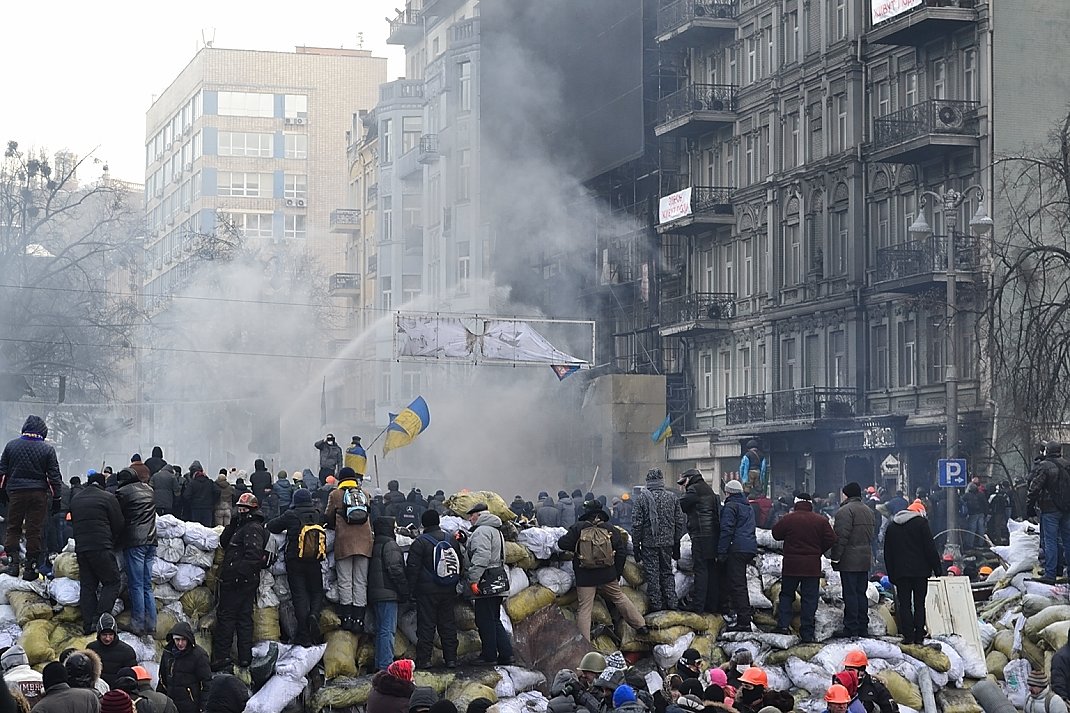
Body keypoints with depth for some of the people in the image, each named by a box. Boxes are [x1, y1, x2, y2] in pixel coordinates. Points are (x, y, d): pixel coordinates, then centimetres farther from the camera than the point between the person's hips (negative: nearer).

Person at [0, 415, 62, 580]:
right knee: (34, 530, 3)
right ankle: (30, 567, 4)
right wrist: (57, 498, 3)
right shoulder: (47, 449, -4)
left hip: (15, 492, 1)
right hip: (39, 493, -1)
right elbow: (54, 475, -3)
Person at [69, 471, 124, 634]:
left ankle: (88, 624, 5)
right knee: (112, 582, 0)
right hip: (101, 547, -6)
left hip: (80, 547, 6)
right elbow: (118, 525, 1)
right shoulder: (108, 498, -2)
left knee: (87, 585, 10)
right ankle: (99, 619, -14)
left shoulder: (75, 499, 17)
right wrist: (112, 543, 17)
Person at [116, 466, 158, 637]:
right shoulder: (149, 489, 15)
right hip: (151, 540, 6)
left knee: (136, 585, -5)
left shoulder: (123, 492, -5)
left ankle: (138, 625, -6)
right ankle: (151, 624, 7)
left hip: (134, 542, -6)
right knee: (147, 586, 10)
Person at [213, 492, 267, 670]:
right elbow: (224, 542, 19)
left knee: (225, 615, -7)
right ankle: (245, 657, 12)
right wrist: (232, 526, 5)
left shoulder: (253, 528, -12)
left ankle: (221, 656, -8)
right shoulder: (243, 526, 21)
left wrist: (238, 572, -27)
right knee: (244, 617, 10)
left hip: (240, 580, -10)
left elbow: (253, 554, -23)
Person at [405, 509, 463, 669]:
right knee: (448, 624, 10)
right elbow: (461, 564, 16)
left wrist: (411, 588, -2)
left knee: (426, 625, -1)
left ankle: (424, 659, -2)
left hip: (427, 591, -4)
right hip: (448, 590, 5)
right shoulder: (451, 541, 8)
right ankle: (451, 658, 10)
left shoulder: (420, 543, -9)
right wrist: (455, 583, 24)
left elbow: (412, 568, -11)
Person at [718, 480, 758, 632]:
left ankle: (743, 621, -16)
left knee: (737, 585, -10)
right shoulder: (748, 507, 23)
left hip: (737, 549, -9)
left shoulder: (730, 507, -7)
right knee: (741, 583, 17)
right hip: (750, 548, 9)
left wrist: (721, 552, -12)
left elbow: (726, 530, -13)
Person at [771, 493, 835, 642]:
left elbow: (776, 534, 4)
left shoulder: (788, 519, -7)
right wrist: (818, 551, 10)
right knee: (809, 599, 4)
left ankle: (783, 624, 2)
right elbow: (831, 539, -2)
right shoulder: (820, 521, -3)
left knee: (786, 595, 15)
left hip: (791, 565, 0)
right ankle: (808, 634, 3)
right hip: (812, 566, 0)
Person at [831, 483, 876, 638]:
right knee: (861, 593, 13)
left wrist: (835, 557, -16)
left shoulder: (845, 511, -13)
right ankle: (863, 627, 16)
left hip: (849, 560, -9)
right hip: (865, 559, 9)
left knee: (850, 593, -6)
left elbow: (841, 537, -19)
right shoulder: (868, 511, 17)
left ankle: (851, 628, -5)